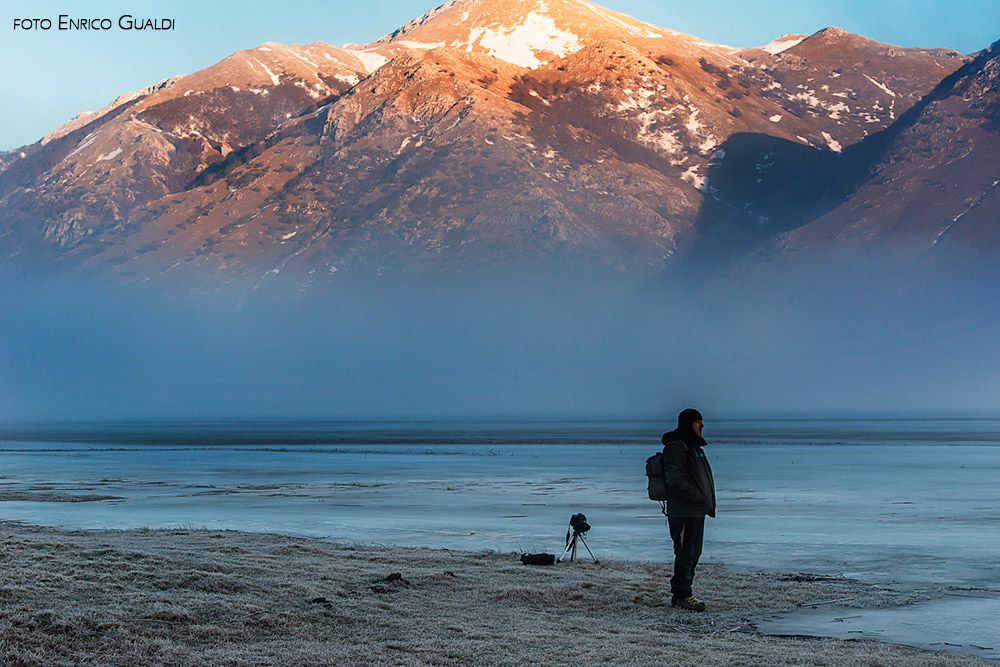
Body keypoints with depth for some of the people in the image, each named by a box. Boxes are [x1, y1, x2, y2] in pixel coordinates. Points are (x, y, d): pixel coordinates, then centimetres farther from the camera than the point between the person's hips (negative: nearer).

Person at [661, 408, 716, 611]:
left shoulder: (693, 445, 20)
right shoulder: (676, 446, -12)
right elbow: (674, 478, -21)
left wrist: (708, 503, 16)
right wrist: (697, 496, -22)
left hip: (697, 510, 10)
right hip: (683, 511, -10)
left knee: (693, 552, 13)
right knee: (685, 552, -8)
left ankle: (680, 594, 20)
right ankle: (681, 595, -2)